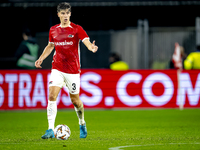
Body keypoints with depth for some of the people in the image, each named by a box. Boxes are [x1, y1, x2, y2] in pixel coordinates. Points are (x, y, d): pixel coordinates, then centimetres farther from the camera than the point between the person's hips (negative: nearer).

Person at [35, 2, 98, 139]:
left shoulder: (77, 29, -4)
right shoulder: (53, 30, 8)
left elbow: (87, 42, -17)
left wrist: (92, 47, -40)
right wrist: (41, 58, 11)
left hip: (73, 70, -2)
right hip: (57, 69, 2)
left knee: (75, 100, 6)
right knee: (52, 96, -14)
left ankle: (82, 125, 34)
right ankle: (50, 130, -14)